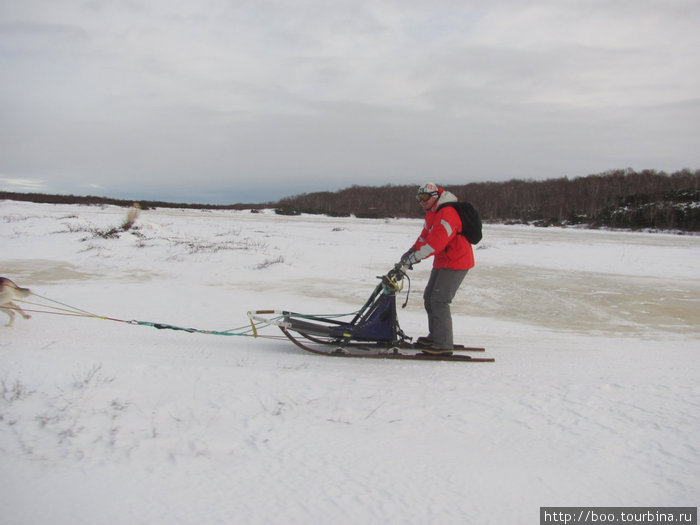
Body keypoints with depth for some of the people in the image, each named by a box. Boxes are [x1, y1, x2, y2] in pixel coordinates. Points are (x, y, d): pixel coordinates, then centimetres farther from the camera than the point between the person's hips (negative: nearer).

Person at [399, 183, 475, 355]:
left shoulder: (447, 214, -23)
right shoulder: (431, 214, 12)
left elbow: (435, 242, -30)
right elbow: (425, 237, 15)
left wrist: (414, 257, -28)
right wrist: (412, 251, 0)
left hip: (456, 263, -11)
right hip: (442, 262, 11)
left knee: (439, 301, -13)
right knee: (429, 297, 15)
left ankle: (444, 345, -8)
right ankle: (435, 336, 28)